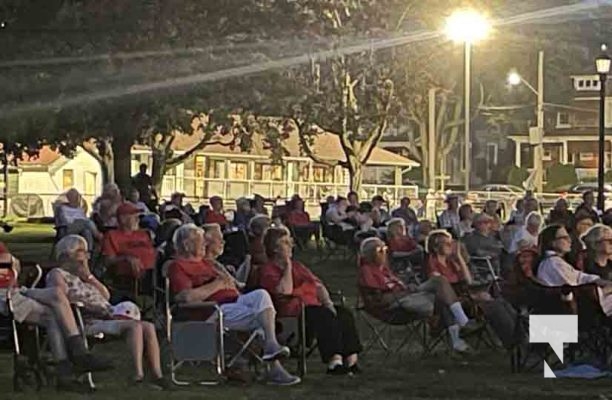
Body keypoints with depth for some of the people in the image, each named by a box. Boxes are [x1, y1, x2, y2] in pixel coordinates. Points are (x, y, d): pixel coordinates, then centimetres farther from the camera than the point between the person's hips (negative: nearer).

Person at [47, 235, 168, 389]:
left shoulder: (81, 275, 31)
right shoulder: (57, 274, 7)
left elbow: (106, 295, 20)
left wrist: (89, 276, 12)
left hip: (107, 318, 8)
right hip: (88, 323, -8)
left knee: (148, 327, -12)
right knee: (134, 326, -29)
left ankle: (157, 375, -22)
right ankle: (138, 375, -39)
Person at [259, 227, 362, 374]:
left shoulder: (297, 266, 26)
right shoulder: (268, 271, 1)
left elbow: (318, 285, 21)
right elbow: (285, 291, -17)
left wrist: (327, 302, 2)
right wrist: (288, 267, -6)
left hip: (314, 306, 8)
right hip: (293, 312, -8)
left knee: (344, 314, -15)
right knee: (326, 316, -32)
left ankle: (352, 361, -22)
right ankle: (334, 362, -38)